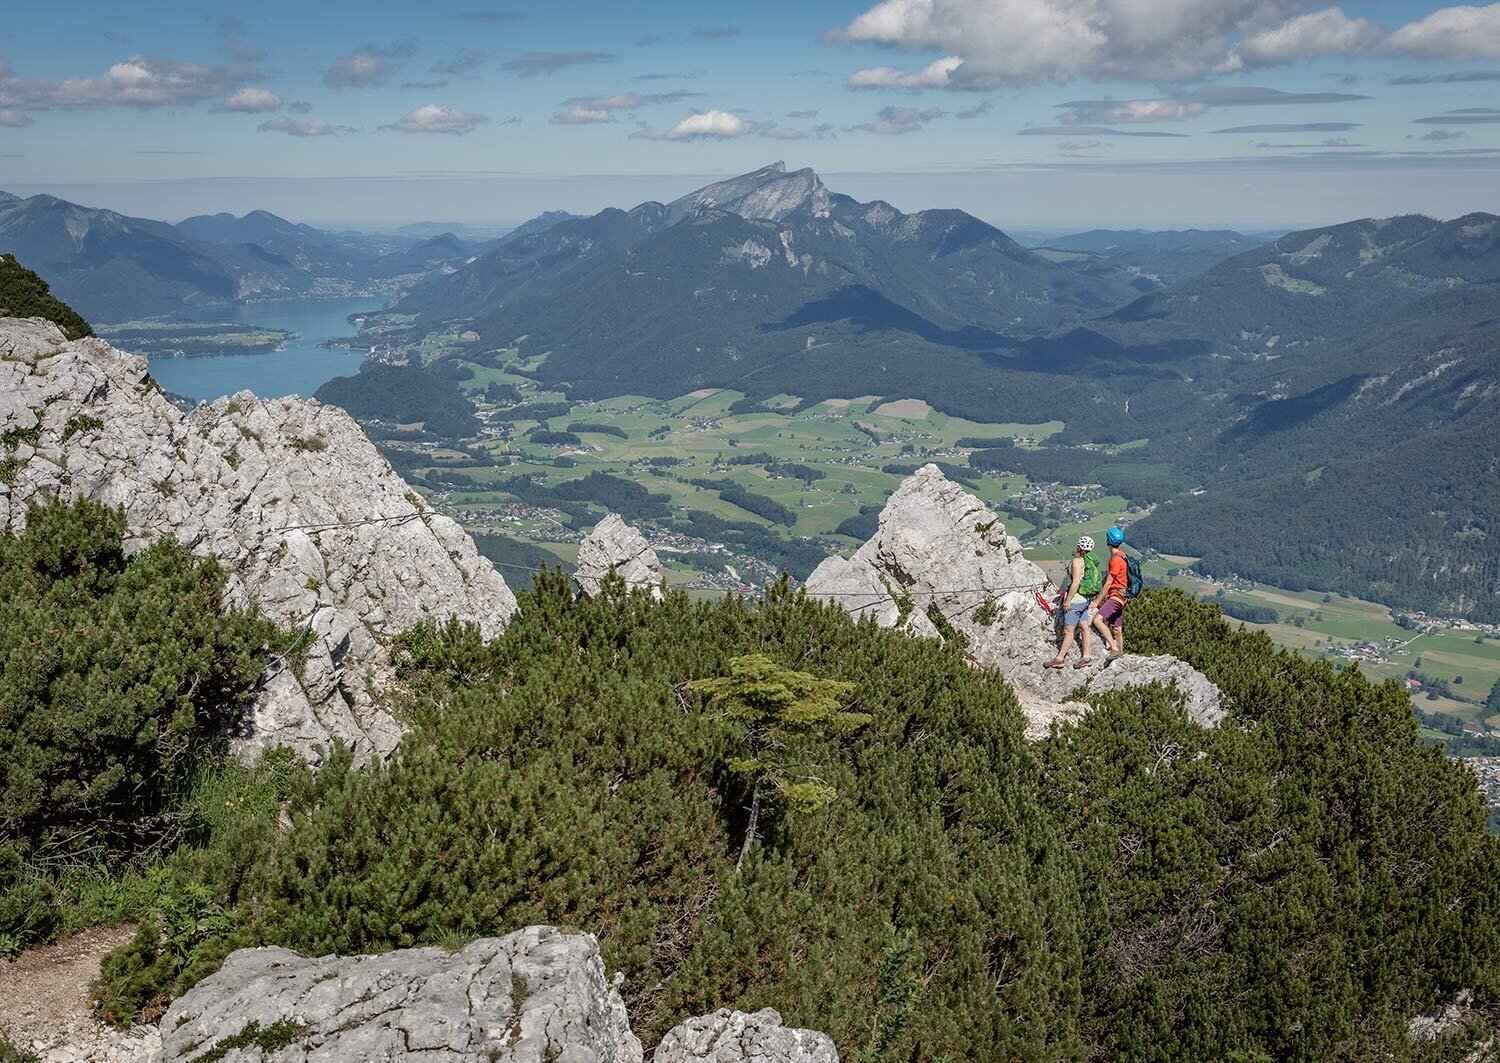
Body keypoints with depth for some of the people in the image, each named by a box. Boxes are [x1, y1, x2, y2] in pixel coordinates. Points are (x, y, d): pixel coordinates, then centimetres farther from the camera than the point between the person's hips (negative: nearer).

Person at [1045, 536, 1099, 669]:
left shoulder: (1077, 561, -15)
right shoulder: (1090, 561, 8)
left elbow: (1076, 582, -21)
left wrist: (1068, 600, -17)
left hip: (1075, 599, -9)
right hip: (1085, 599, 9)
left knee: (1069, 631, -3)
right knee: (1084, 628, 12)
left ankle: (1059, 659, 3)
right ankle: (1086, 657, 16)